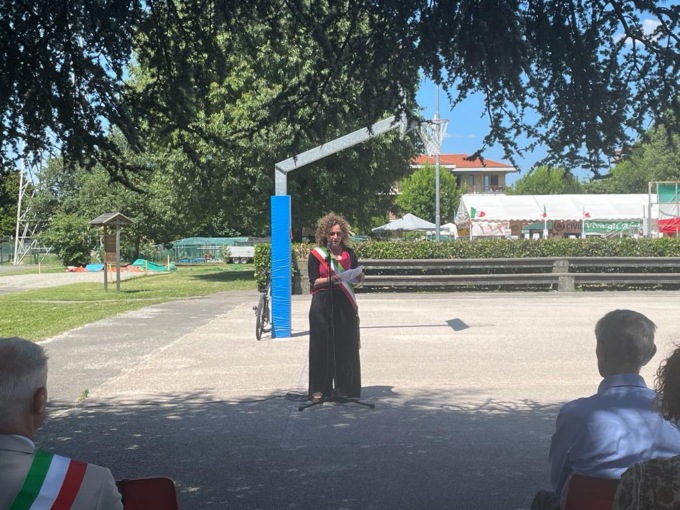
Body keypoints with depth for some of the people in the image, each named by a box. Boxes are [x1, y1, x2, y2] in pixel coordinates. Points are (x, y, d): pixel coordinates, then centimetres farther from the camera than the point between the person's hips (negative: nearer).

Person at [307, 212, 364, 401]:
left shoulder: (349, 253, 9)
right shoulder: (316, 254, 1)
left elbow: (357, 278, 12)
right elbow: (314, 282, -4)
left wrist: (359, 277, -10)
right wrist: (331, 279, -20)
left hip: (345, 304, 2)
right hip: (322, 305, -2)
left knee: (346, 346, 2)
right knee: (322, 346, -2)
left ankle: (345, 388, 10)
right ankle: (319, 389, 4)